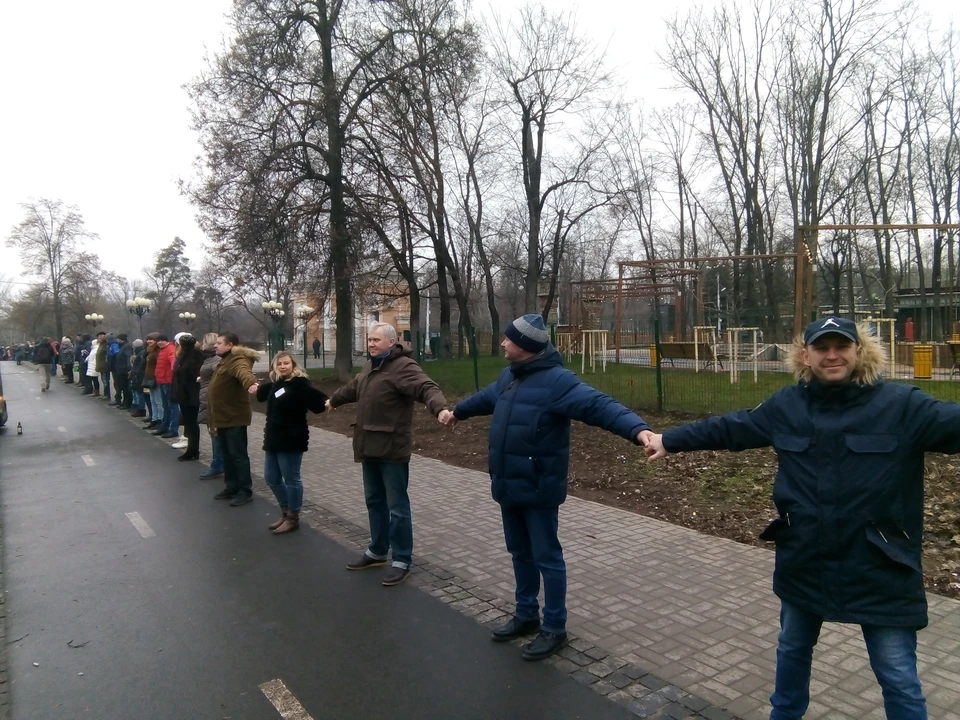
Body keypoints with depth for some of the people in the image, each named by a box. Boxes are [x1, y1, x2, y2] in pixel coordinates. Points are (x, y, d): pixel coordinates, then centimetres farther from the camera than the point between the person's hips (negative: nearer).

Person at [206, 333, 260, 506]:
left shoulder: (237, 360, -17)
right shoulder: (226, 361, 18)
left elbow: (244, 372, -42)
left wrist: (251, 383, -66)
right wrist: (215, 421, 29)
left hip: (234, 418, -10)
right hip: (224, 418, 11)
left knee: (238, 455, -4)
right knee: (227, 455, 17)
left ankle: (245, 491, 4)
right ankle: (231, 487, 27)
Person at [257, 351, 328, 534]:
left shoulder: (300, 383, -13)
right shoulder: (275, 383, 12)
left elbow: (315, 402, -31)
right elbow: (262, 395, 38)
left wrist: (325, 403, -46)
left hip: (291, 440, -9)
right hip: (274, 438, 9)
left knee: (291, 479, 2)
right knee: (271, 477, 17)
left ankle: (293, 517, 16)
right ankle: (285, 512, 32)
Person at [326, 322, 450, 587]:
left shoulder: (403, 366, -16)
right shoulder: (370, 366, 14)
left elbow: (426, 388, -32)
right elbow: (353, 387, 34)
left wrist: (441, 409, -52)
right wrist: (333, 401, 52)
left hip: (392, 448, -9)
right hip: (370, 446, 9)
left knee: (397, 506, 0)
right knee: (374, 501, 20)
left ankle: (402, 561, 13)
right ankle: (377, 551, 35)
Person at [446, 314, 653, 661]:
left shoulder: (556, 380, -19)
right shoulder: (509, 376, 9)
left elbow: (599, 405, -31)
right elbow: (486, 398, 30)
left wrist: (637, 429, -48)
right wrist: (457, 411, 48)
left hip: (538, 489, -8)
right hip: (509, 486, 8)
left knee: (547, 558, 5)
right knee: (520, 553, 21)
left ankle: (554, 627, 21)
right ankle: (526, 614, 38)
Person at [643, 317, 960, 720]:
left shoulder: (901, 405, -11)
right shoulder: (786, 406, -1)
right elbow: (728, 429, 7)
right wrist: (669, 440, 10)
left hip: (880, 570, -3)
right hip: (804, 562, 4)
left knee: (898, 679, 9)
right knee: (793, 648, 25)